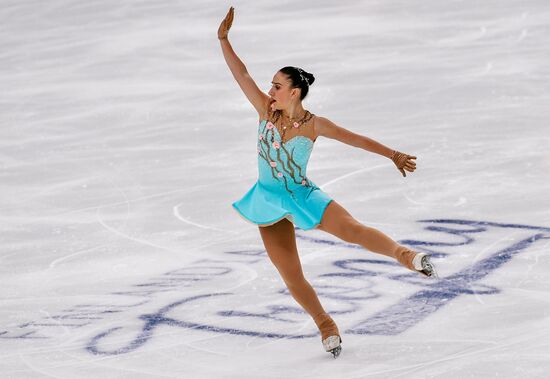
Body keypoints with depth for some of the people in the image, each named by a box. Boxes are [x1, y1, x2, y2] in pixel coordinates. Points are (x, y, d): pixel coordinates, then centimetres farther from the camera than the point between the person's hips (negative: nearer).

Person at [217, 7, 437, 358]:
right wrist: (224, 39, -11)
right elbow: (241, 73, -6)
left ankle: (404, 255, -30)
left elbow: (356, 138, -8)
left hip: (302, 197, -3)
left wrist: (393, 154, -8)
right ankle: (326, 326, 17)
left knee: (352, 229, -30)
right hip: (269, 201, 3)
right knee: (292, 277, 2)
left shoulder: (313, 124, -12)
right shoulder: (266, 110, -6)